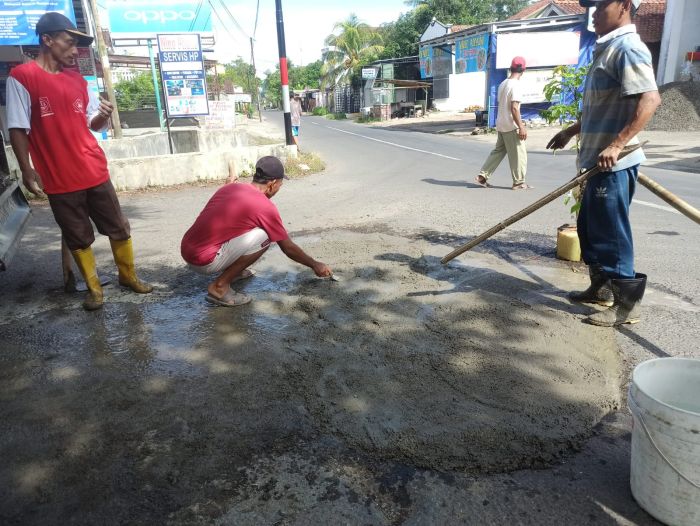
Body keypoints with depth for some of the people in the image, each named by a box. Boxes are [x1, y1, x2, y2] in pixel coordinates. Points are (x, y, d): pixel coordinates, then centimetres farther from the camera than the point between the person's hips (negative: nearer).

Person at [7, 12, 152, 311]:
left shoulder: (77, 79, 10)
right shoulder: (21, 77, -6)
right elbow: (17, 129, -7)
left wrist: (103, 116, -8)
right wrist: (27, 170, -12)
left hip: (95, 172, 4)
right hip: (59, 179, -4)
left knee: (119, 229, 10)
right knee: (78, 238, 9)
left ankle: (128, 275, 29)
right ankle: (94, 288, 24)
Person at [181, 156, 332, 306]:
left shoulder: (229, 187, 11)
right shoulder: (264, 206, -9)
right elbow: (288, 248, 0)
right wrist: (314, 265, 15)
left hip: (186, 252, 8)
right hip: (204, 261, -8)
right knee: (264, 236, -9)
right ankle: (220, 286, -6)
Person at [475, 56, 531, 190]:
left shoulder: (503, 84, 11)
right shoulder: (515, 85, -15)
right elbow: (514, 108, -21)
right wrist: (521, 127, -20)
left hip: (501, 124, 8)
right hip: (511, 126, -8)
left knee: (498, 151, 15)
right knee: (519, 154, 1)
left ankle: (482, 176, 12)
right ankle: (519, 182, 6)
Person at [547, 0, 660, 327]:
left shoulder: (627, 47, -13)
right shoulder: (607, 49, 18)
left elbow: (650, 99, -25)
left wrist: (616, 145, -30)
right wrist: (570, 132, 29)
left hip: (613, 162, -10)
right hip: (598, 160, 10)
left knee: (611, 232, -5)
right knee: (589, 227, 17)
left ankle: (627, 303, 6)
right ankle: (601, 288, 29)